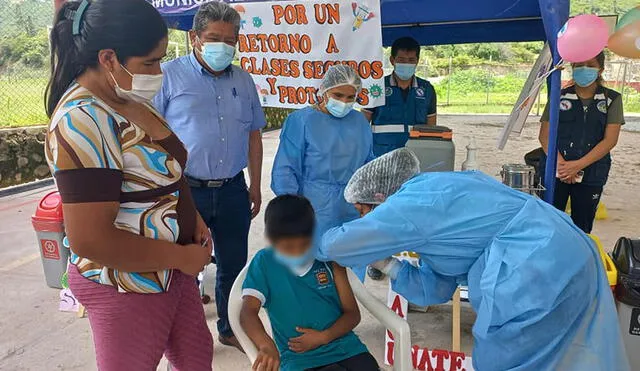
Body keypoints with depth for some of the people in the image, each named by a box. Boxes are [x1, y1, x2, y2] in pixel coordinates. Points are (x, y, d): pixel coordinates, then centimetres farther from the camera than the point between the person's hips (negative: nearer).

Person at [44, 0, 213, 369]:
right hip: (127, 285, -9)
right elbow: (89, 240, -30)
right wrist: (182, 257, -20)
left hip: (169, 268, 9)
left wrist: (192, 217, 0)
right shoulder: (83, 121, -26)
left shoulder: (128, 99, 2)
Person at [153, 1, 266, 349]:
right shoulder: (169, 75, -4)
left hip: (233, 190, 4)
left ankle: (230, 329, 36)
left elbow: (253, 135, 14)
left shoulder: (243, 80, 10)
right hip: (185, 190, -4)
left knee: (233, 265, 15)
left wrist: (255, 185, 13)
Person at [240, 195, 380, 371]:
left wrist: (323, 337, -9)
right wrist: (266, 346, -27)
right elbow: (248, 312, -9)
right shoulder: (264, 262, 0)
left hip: (345, 348, 3)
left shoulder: (328, 258, 4)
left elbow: (352, 313, 7)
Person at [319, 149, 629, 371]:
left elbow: (336, 244, -8)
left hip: (538, 271, -10)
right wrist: (386, 265, 12)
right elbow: (437, 288, 16)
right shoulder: (432, 194, 16)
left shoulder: (410, 204, -13)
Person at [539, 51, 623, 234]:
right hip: (557, 171, 0)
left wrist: (578, 165, -13)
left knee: (581, 229, 7)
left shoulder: (612, 99, 4)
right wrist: (560, 163, -14)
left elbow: (610, 140, -4)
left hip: (591, 175, 0)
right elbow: (545, 135, 1)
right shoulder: (560, 97, 5)